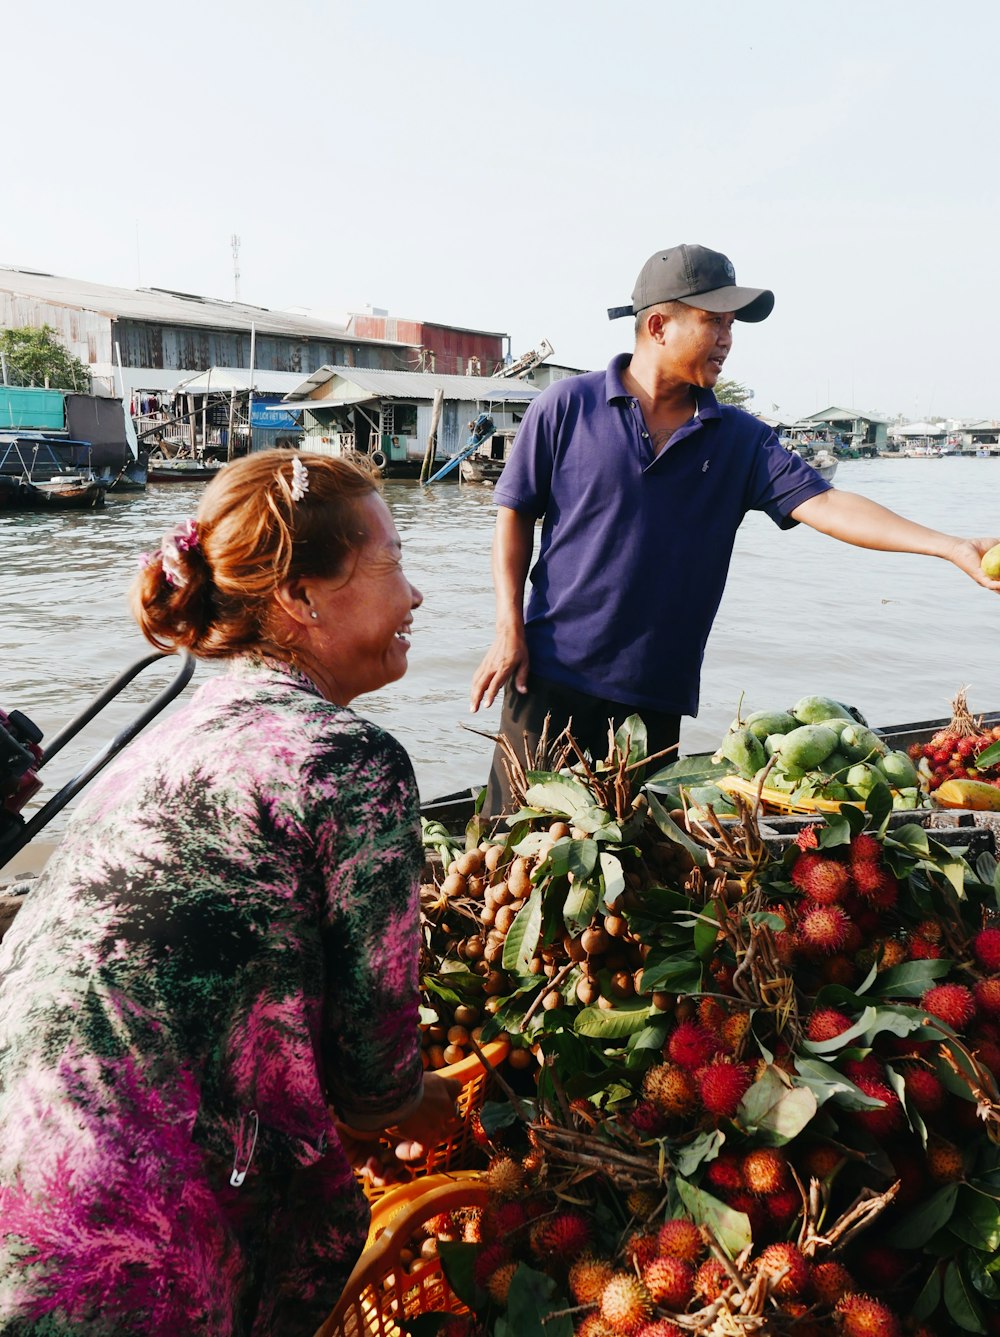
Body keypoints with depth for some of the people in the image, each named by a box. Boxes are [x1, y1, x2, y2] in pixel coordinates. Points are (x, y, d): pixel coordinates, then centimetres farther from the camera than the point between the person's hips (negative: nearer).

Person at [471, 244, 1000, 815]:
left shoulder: (739, 439, 6)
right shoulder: (569, 405, -1)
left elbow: (825, 503, -4)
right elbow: (515, 517, 3)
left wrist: (951, 547, -14)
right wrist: (510, 629, -5)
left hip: (659, 688, 3)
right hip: (556, 669, -2)